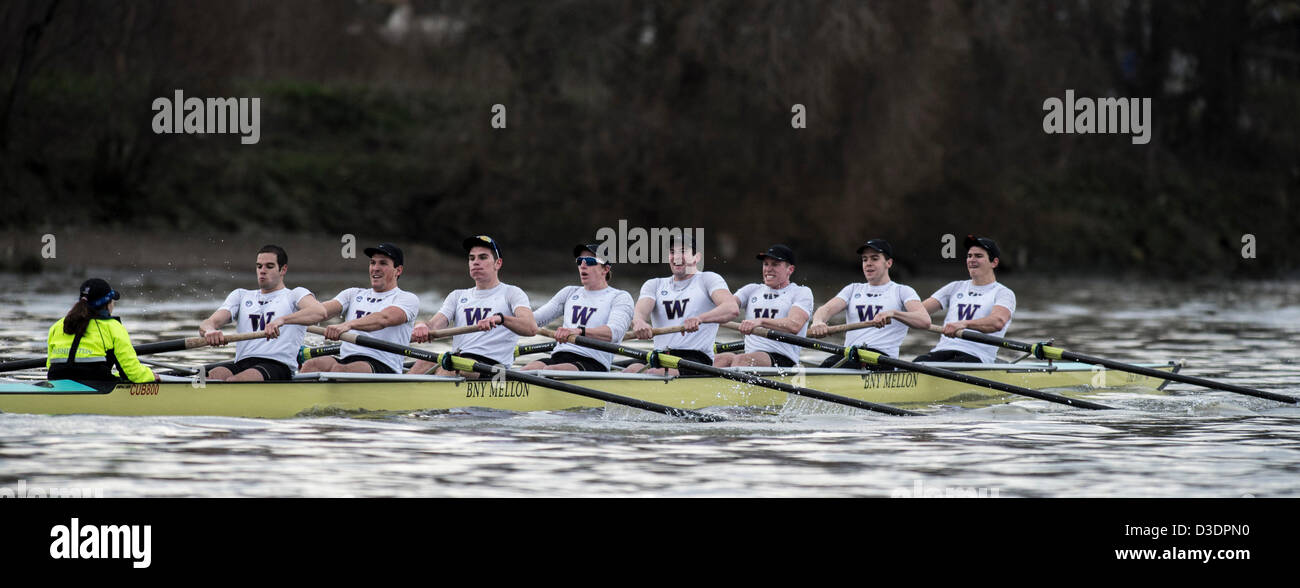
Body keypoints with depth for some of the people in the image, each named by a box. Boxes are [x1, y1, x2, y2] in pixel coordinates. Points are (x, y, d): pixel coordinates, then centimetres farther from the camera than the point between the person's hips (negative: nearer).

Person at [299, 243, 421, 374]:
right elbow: (323, 310, 10)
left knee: (338, 370, -37)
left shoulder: (408, 299, 8)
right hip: (346, 359, 5)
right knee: (311, 366, -28)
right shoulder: (354, 294, 27)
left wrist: (348, 325, -31)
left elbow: (384, 319, -14)